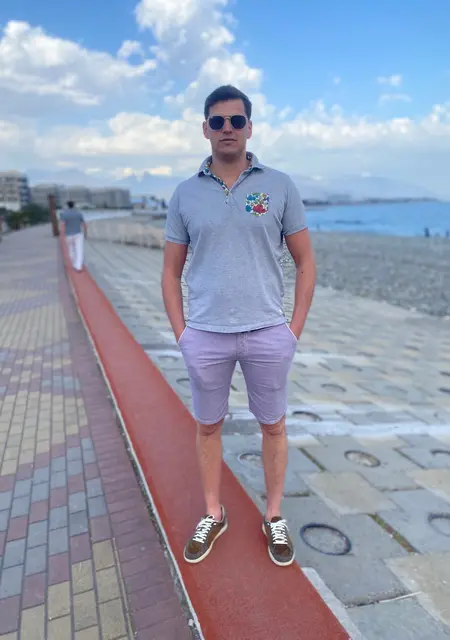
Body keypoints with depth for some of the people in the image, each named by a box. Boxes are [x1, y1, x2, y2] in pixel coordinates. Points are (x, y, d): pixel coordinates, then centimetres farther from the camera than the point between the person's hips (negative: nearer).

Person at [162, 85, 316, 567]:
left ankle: (274, 517, 33)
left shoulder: (279, 186, 1)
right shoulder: (186, 193, 5)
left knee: (273, 425, 12)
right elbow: (171, 270, 8)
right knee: (207, 426, 13)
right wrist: (180, 332, 0)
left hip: (268, 333, 0)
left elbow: (305, 261, 4)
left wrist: (295, 328, -3)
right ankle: (213, 515, 35)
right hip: (205, 336, 1)